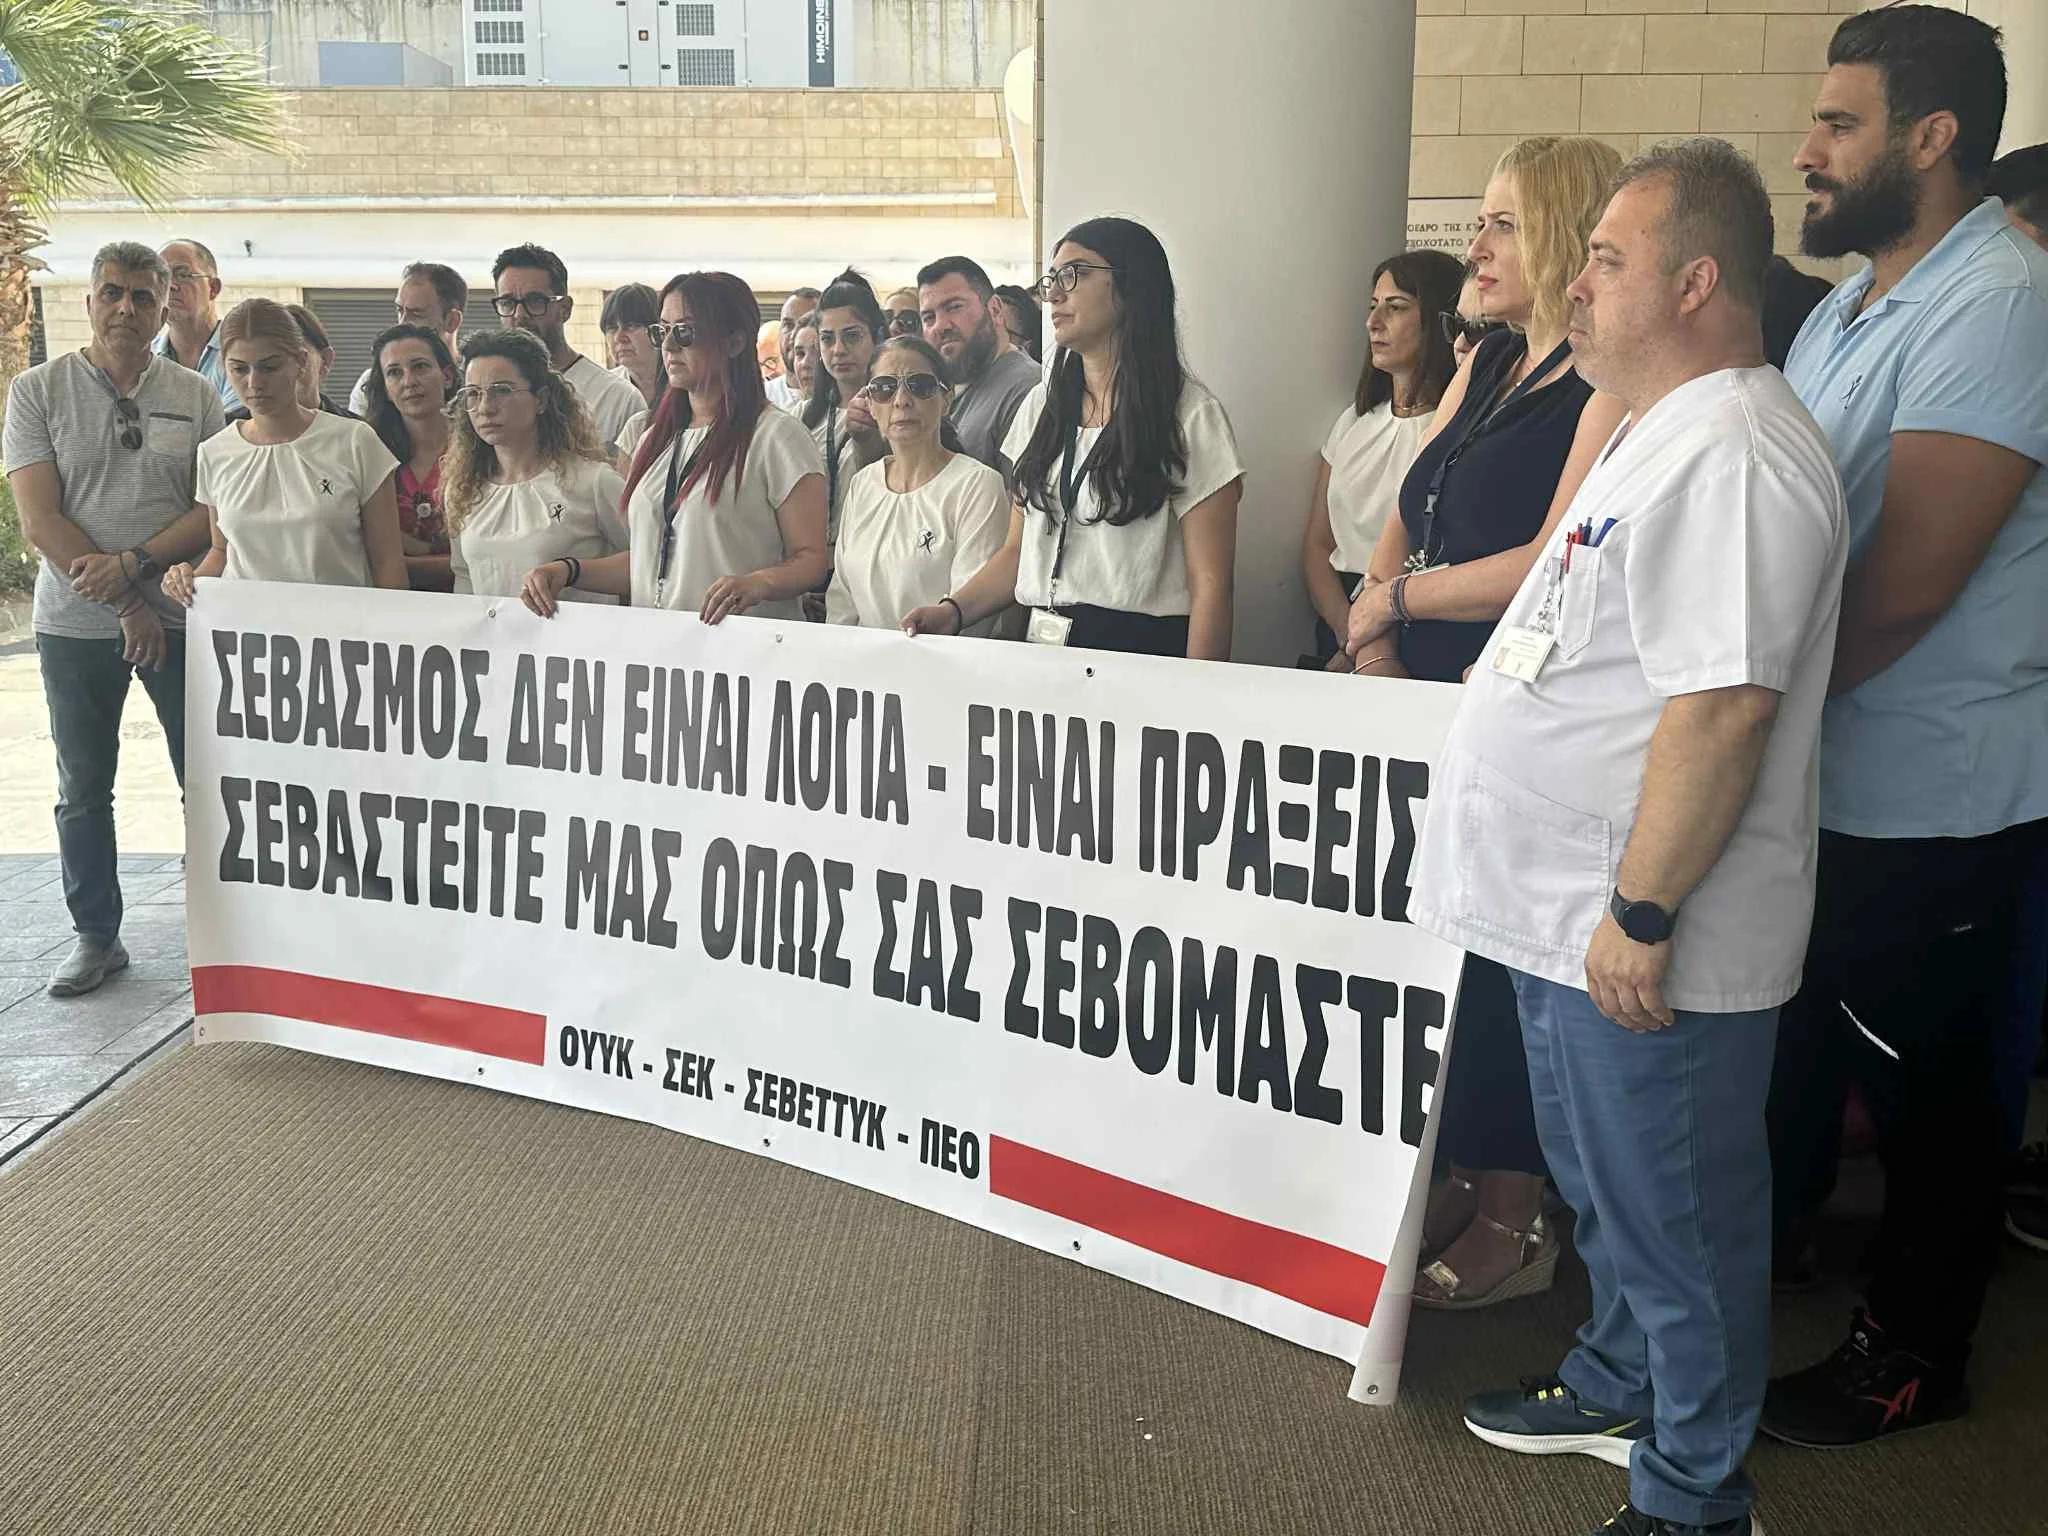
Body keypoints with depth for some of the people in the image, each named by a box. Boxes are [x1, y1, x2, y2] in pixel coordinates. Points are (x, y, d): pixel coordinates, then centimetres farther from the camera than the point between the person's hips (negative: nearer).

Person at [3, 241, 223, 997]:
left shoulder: (196, 395, 3)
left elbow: (216, 510, -3)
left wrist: (132, 564, -17)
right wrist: (126, 608, -13)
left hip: (181, 616, 0)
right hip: (75, 623, 0)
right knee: (83, 791, 9)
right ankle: (96, 935, 22)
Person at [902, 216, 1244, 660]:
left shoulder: (1190, 415, -4)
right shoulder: (1042, 404, 14)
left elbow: (1210, 586, -10)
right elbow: (1020, 551, 15)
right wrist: (954, 611, -3)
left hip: (1142, 651, -5)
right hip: (1043, 643, 5)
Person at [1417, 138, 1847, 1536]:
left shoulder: (1732, 459, -22)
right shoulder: (1666, 432, 14)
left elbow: (1724, 703, -28)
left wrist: (1641, 914, -25)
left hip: (1647, 947, -10)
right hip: (1571, 920, 10)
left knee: (1677, 1219, 7)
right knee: (1609, 1190, 25)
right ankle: (1623, 1388, 45)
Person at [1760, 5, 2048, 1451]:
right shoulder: (1848, 307, 11)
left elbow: (1909, 581, -24)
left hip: (1928, 798, -8)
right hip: (1816, 774, 8)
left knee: (1923, 1082, 7)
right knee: (1791, 1031, 21)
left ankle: (1913, 1351, 25)